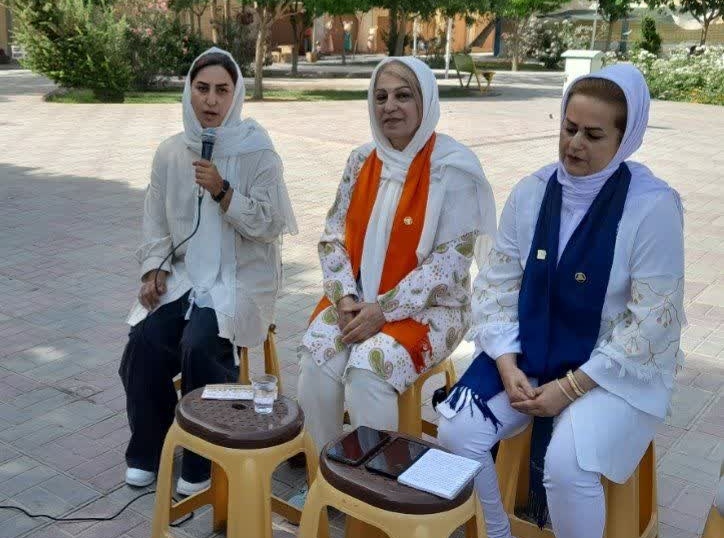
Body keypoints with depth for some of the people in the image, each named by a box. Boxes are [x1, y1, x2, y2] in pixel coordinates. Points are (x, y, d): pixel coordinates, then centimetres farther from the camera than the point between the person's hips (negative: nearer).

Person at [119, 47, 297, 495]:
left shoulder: (257, 151, -8)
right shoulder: (171, 153, 5)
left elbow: (270, 225, -11)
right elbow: (157, 221, 11)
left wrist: (223, 192, -22)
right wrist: (155, 268, -4)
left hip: (241, 277, -4)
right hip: (186, 274, 4)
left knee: (198, 346, -28)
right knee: (145, 340, -19)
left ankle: (206, 459, -5)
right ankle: (149, 449, 5)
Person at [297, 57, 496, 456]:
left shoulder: (453, 167, -11)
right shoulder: (362, 160, 6)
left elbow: (450, 262, -16)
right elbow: (333, 235, 7)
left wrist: (384, 309, -19)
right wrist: (345, 296, -10)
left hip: (426, 307, -4)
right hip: (357, 300, 5)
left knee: (366, 371, -28)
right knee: (316, 358, -21)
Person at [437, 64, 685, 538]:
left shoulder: (653, 206, -15)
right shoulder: (532, 192, -2)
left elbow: (653, 323, -16)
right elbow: (498, 283, 1)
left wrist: (571, 387, -18)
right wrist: (507, 365, -12)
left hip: (618, 370, -4)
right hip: (530, 356, 5)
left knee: (566, 464, -28)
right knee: (457, 431, -14)